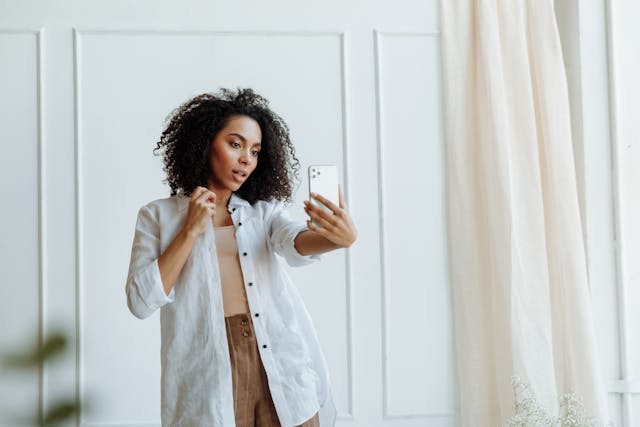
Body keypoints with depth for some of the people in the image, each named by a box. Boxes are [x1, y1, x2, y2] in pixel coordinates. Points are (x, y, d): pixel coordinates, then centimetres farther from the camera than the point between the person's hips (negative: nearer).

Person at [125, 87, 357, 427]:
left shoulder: (264, 210, 12)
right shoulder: (158, 216, 8)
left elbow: (296, 243, -10)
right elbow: (140, 303, -2)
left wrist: (338, 237, -32)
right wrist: (191, 232, -6)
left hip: (281, 368, 2)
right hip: (210, 373, -1)